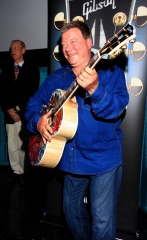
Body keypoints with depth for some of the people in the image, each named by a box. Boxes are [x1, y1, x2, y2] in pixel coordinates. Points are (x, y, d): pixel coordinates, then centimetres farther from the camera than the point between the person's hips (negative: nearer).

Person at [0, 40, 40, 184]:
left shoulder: (32, 68, 5)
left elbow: (33, 91, -2)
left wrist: (18, 108, -7)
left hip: (25, 113, -3)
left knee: (24, 144, -6)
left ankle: (25, 172, 5)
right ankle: (16, 171, 14)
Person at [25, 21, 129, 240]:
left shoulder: (110, 71, -7)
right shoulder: (56, 78, 7)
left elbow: (117, 108, -21)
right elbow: (34, 103, 12)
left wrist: (94, 89, -38)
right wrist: (38, 121, -9)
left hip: (104, 158, -5)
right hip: (71, 159, 5)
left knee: (103, 220, 1)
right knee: (72, 212, 22)